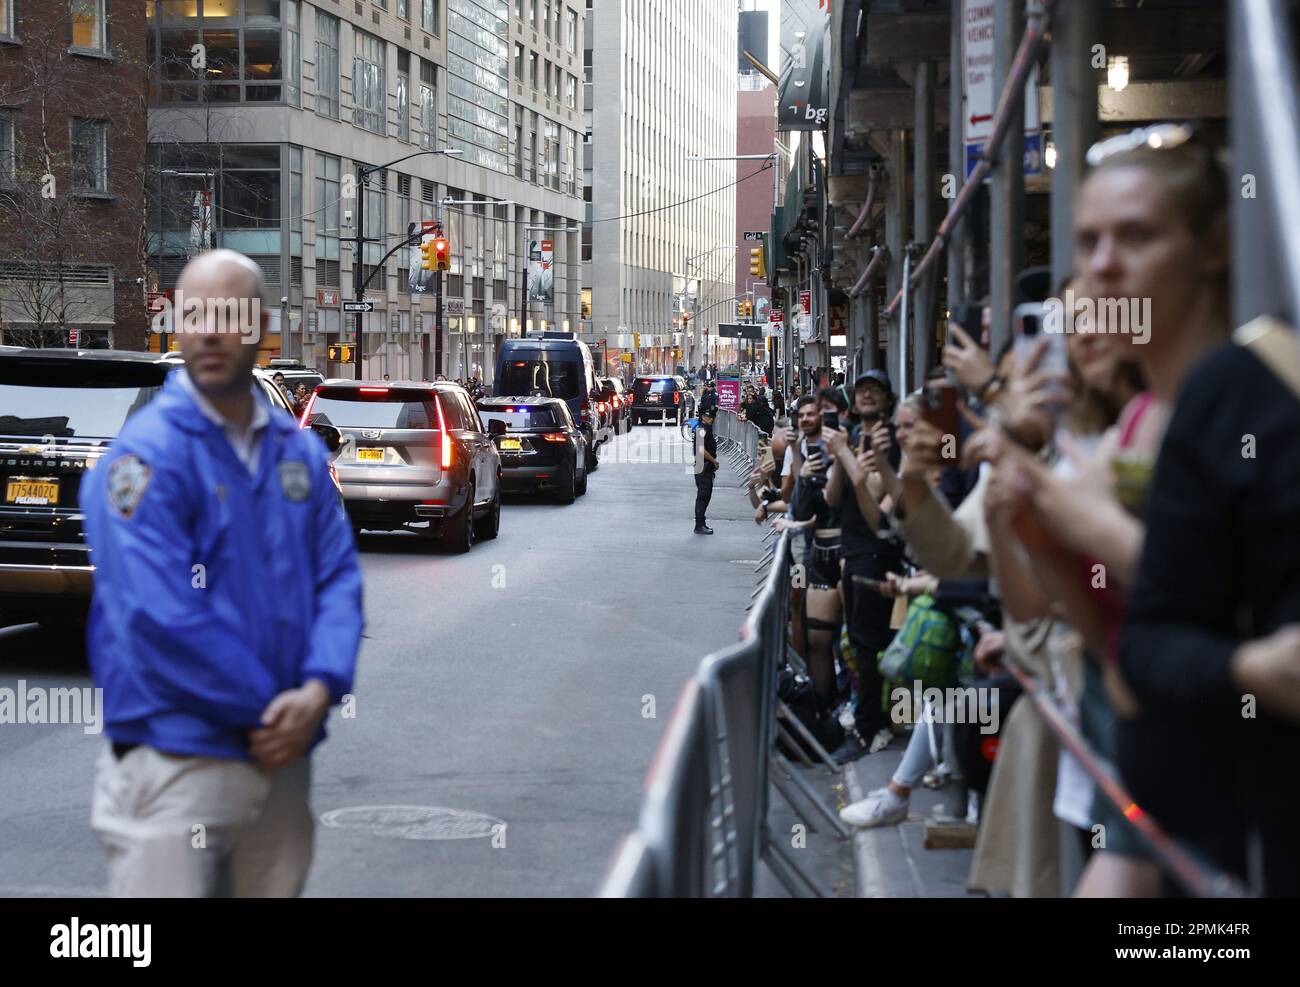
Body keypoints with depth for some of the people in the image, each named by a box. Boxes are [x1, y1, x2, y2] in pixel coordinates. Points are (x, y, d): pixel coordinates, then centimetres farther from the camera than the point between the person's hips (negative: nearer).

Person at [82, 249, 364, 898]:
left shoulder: (300, 452, 10)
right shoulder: (148, 453, -10)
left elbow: (339, 578, 6)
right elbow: (161, 617, -18)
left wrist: (318, 689, -12)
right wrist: (271, 707, -12)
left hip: (281, 757, 6)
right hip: (176, 763, -6)